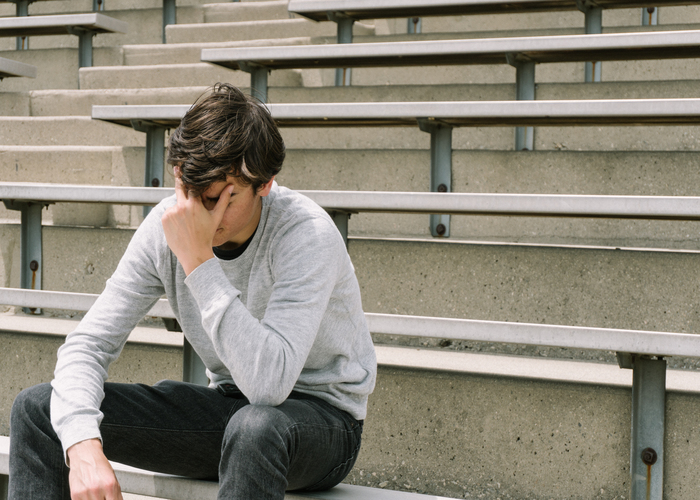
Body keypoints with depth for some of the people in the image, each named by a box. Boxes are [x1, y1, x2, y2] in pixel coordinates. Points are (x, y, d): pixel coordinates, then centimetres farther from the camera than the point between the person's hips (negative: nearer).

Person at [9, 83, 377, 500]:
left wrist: (197, 261, -38)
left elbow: (269, 383, -38)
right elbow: (89, 344, -10)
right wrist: (83, 443, -29)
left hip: (324, 414, -5)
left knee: (257, 425, -43)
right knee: (39, 407, -7)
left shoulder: (308, 236, -27)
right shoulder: (168, 226, -11)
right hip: (229, 407, 5)